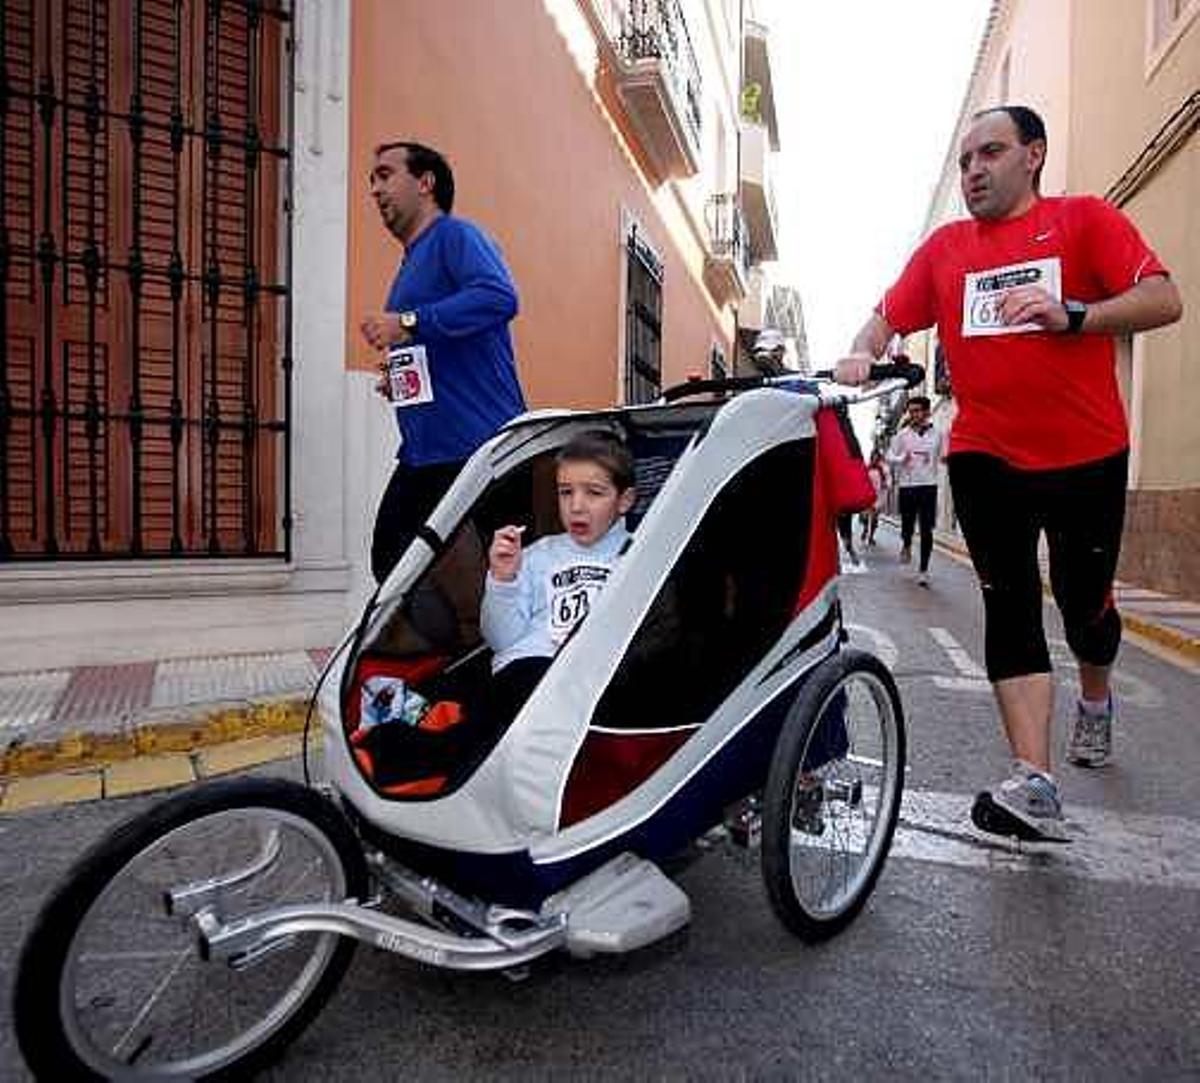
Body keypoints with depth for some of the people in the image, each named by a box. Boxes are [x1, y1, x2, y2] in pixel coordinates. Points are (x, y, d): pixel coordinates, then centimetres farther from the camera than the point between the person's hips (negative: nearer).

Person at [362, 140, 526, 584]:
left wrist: (408, 323, -24)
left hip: (479, 445, -10)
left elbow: (499, 296, -25)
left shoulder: (456, 235, -3)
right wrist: (397, 380, 15)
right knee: (391, 563, 11)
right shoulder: (410, 266, 26)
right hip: (422, 452, 10)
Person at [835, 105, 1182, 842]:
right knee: (1010, 609, -6)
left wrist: (1071, 315, -25)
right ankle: (1035, 786, -4)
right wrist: (862, 355, -17)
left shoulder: (1085, 219, 2)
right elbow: (888, 317, 5)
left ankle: (1096, 699, 45)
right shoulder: (944, 247, 11)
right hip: (985, 458, 2)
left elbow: (1163, 301, -8)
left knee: (1084, 601, 10)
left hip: (1087, 456, -1)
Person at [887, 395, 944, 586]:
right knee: (907, 525, 8)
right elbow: (890, 455, 3)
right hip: (906, 485, 0)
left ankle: (923, 570, 4)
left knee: (927, 530, -4)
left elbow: (941, 457, 16)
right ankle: (906, 545, 44)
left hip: (928, 486, 0)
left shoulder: (937, 434, 5)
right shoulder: (903, 434, 1)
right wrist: (902, 459, -16)